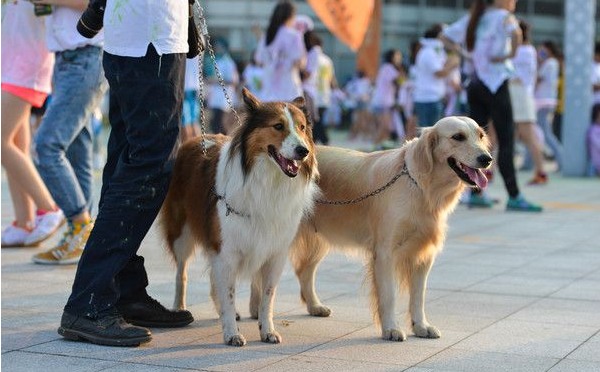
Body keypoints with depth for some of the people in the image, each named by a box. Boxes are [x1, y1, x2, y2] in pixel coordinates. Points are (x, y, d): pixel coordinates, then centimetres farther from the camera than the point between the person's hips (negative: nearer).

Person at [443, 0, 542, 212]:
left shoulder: (474, 18, 14)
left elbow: (446, 36, 20)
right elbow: (515, 32, -31)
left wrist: (464, 54, 13)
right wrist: (511, 54, -17)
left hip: (475, 84, 8)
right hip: (496, 83, -8)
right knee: (506, 142, -6)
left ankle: (475, 194, 11)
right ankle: (514, 197, -6)